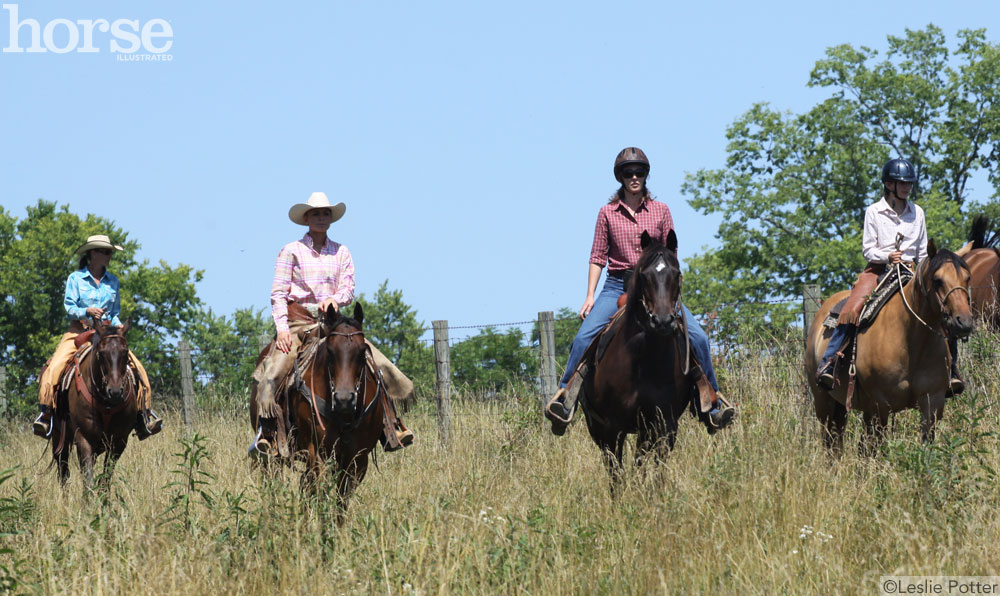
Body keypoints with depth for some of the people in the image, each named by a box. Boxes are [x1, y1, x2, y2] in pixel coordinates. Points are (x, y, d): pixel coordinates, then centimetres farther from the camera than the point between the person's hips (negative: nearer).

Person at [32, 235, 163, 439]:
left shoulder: (113, 281, 13)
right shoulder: (75, 278, 3)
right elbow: (69, 308, -4)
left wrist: (117, 324, -4)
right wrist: (87, 311, -23)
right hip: (78, 331, -3)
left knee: (137, 367, -16)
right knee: (54, 367, -27)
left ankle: (144, 414, -10)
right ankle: (45, 413, -21)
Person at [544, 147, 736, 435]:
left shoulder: (661, 211, 7)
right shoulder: (608, 213, 5)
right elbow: (598, 257, 4)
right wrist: (590, 297, -4)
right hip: (617, 286, 0)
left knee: (698, 337, -15)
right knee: (583, 338, -23)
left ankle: (713, 403, -2)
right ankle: (563, 400, -17)